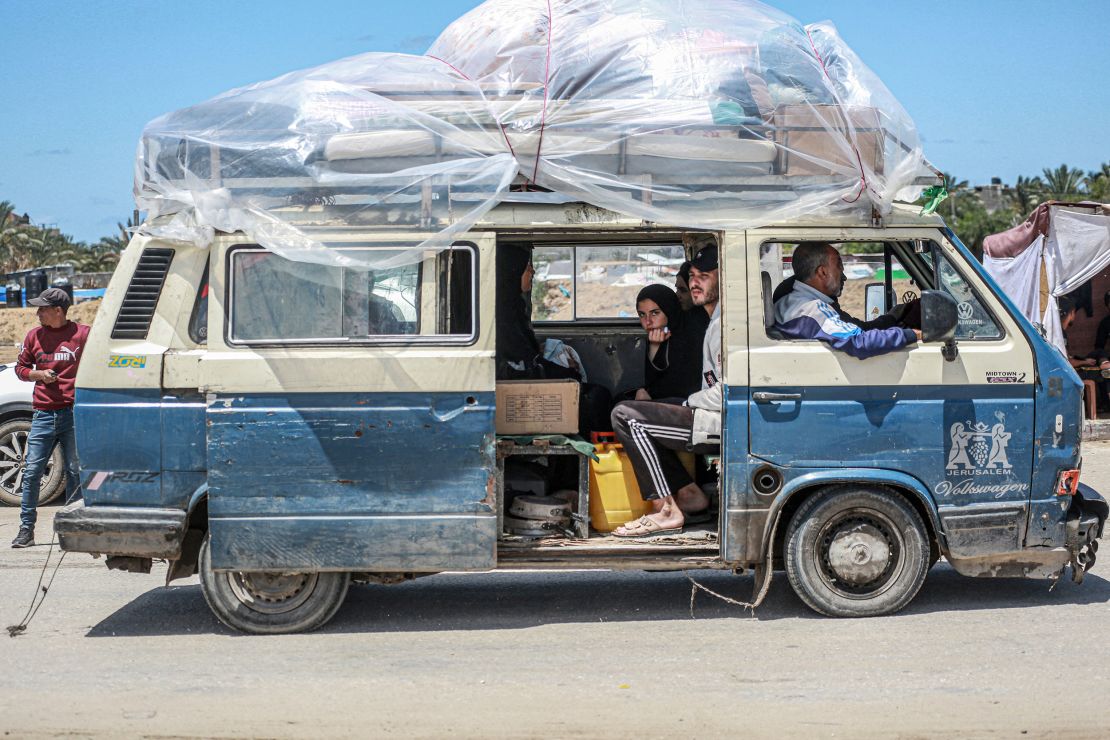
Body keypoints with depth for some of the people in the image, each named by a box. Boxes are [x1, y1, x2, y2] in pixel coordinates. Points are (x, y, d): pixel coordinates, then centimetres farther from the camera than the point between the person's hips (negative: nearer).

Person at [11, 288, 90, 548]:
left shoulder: (83, 334, 0)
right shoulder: (34, 335, 11)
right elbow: (20, 367, 18)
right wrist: (40, 374, -3)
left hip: (75, 413, -3)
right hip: (44, 414, 3)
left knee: (75, 472, 2)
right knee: (32, 471, -1)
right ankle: (26, 529, 4)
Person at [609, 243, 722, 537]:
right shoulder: (714, 322, 21)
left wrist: (689, 403, -7)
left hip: (723, 424, -11)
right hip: (715, 420, 11)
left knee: (625, 416, -17)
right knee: (638, 419, 21)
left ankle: (667, 511, -15)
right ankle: (690, 496, 11)